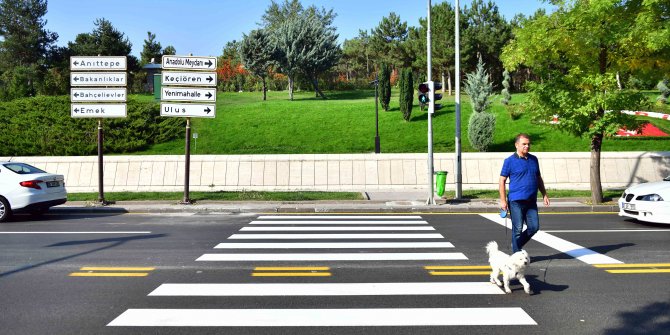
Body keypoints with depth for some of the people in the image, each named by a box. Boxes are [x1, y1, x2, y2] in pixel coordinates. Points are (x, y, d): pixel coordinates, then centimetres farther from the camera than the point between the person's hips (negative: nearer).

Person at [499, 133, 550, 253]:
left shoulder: (533, 159, 12)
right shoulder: (510, 161, -5)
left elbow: (538, 178, 21)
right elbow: (502, 181, -5)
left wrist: (544, 195, 15)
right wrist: (503, 200, -11)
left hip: (531, 201, 5)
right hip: (516, 201, -5)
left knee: (534, 227, 5)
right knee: (518, 229, 1)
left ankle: (516, 245, 27)